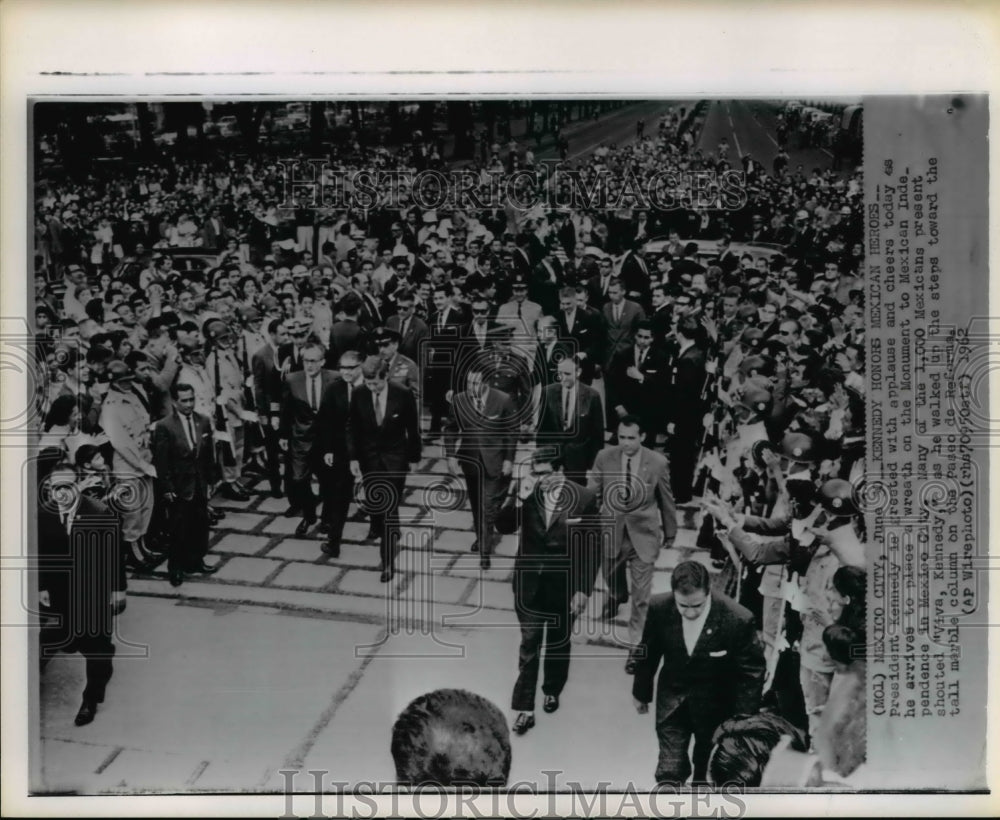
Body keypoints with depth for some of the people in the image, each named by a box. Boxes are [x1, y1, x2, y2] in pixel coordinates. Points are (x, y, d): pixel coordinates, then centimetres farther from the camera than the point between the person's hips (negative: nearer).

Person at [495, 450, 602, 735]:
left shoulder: (584, 498, -15)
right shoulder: (526, 495, -8)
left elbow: (592, 547, -11)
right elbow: (503, 527, -8)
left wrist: (583, 589, -12)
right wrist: (518, 500, -23)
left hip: (564, 586, -1)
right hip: (529, 584, 1)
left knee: (558, 643, 20)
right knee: (529, 647, 4)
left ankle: (552, 691, 43)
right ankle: (524, 708, 12)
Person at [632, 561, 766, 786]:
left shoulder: (738, 620, -29)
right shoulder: (659, 608, -20)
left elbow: (751, 672, -14)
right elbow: (648, 653, -2)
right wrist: (641, 692, 10)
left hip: (715, 704, -1)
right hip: (672, 697, 1)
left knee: (707, 771, 17)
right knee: (670, 770, -2)